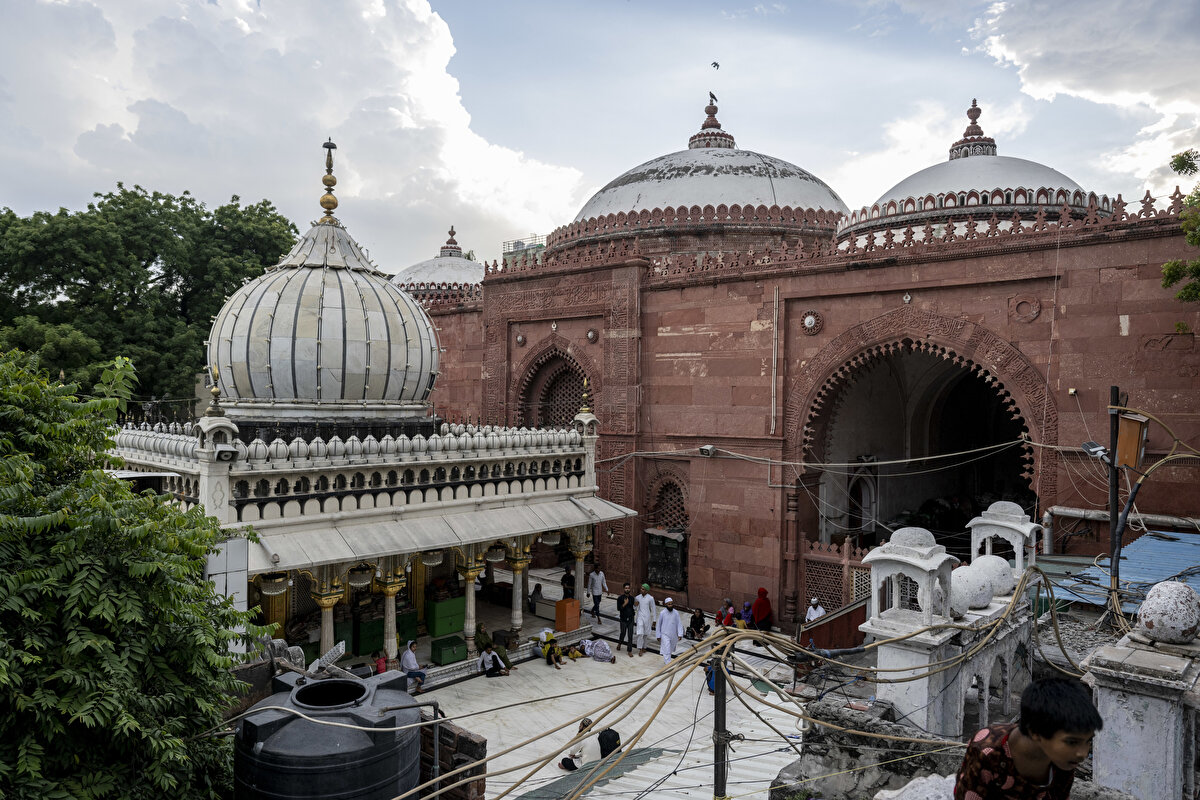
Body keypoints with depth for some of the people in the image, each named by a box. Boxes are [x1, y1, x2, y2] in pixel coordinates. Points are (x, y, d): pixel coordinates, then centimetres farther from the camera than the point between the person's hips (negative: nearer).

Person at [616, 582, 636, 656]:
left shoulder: (632, 598, 3)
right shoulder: (620, 598, -8)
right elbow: (618, 608, -13)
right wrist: (625, 603, -23)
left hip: (630, 619, 2)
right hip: (623, 619, -2)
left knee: (630, 635, 0)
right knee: (623, 633, 9)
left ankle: (630, 651, 7)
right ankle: (619, 644, 40)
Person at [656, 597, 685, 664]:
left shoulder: (676, 613, -6)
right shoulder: (662, 613, -11)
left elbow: (679, 624, -3)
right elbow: (659, 624, -2)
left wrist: (680, 634, -11)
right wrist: (658, 636, 1)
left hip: (673, 635, 3)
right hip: (665, 635, -3)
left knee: (671, 650, 20)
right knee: (667, 651, -10)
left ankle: (665, 660, 43)